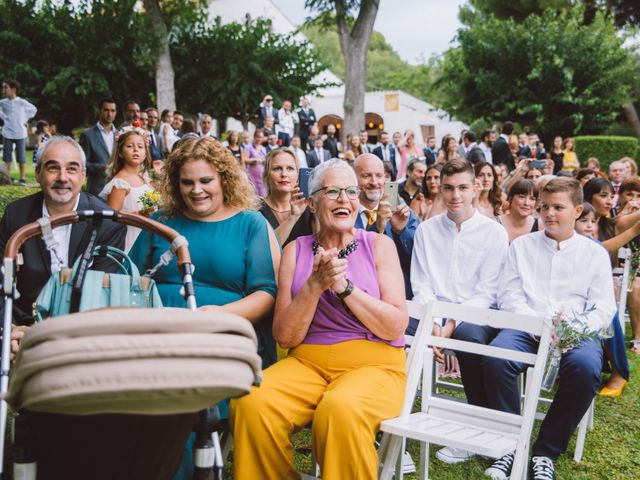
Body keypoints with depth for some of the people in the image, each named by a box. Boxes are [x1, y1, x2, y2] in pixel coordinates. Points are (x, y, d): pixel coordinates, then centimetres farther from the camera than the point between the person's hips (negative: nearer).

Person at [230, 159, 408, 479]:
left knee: (341, 409, -36)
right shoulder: (296, 250, 8)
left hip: (374, 364, -2)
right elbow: (285, 337, 1)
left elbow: (396, 327, -5)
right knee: (251, 402, -27)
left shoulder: (378, 245, 4)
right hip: (307, 362, 2)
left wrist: (344, 286, -15)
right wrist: (315, 285, -14)